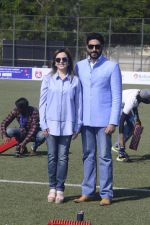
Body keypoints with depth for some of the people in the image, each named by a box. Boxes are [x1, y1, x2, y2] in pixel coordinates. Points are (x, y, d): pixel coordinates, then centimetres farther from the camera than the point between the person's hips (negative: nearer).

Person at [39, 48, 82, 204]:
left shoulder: (75, 81, 2)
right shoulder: (48, 79, 3)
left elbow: (79, 104, 4)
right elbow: (42, 102, 4)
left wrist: (77, 126, 2)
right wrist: (43, 124, -2)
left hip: (67, 125, 0)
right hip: (51, 124, 1)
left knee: (63, 157, 3)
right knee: (52, 157, 5)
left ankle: (60, 189, 10)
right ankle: (52, 188, 15)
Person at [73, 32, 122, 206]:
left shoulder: (111, 66, -2)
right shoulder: (79, 66, 9)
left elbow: (117, 96, -4)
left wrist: (113, 122, -10)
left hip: (103, 121, -4)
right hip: (86, 120, 4)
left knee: (104, 157, 1)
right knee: (88, 156, 9)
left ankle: (106, 194, 7)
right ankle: (87, 192, 16)